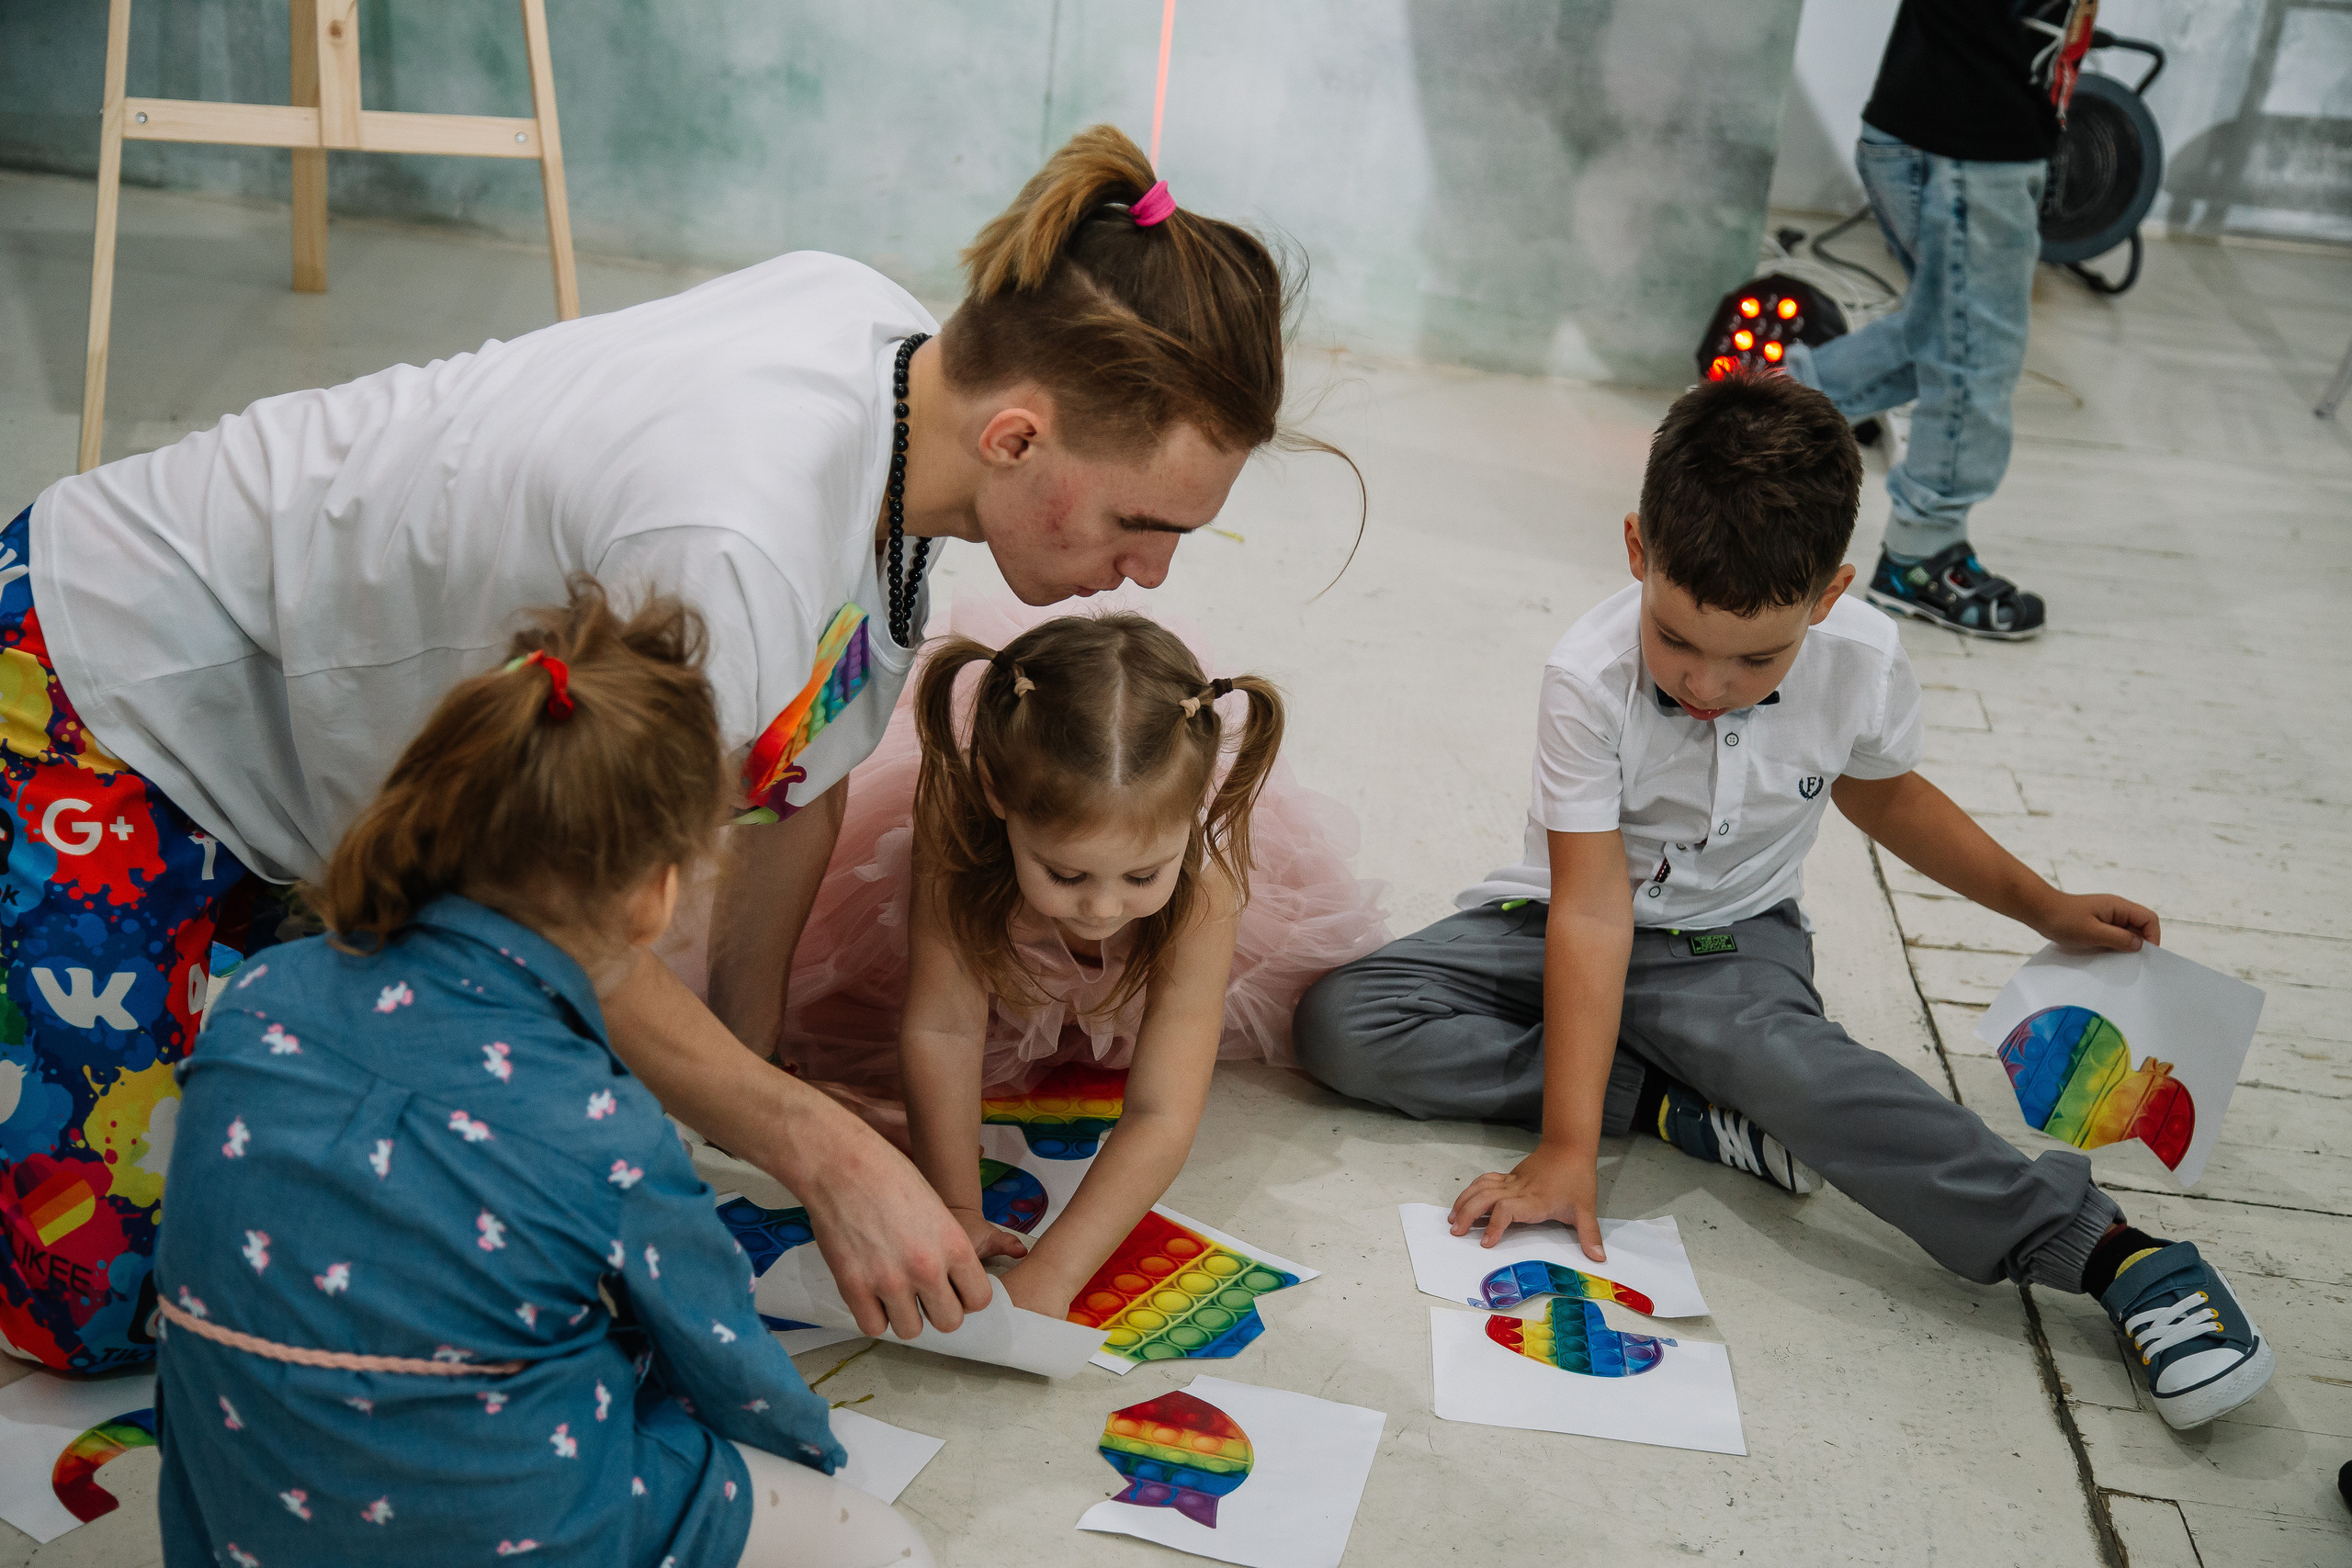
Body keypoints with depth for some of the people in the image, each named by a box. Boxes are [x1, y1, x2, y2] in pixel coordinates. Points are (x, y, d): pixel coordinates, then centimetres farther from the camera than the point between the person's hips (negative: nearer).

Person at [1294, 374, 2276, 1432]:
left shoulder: (1864, 664, -17)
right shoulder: (1589, 678, -26)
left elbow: (1878, 791, 9)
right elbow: (1595, 911, -28)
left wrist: (2043, 906, 12)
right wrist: (1566, 1149, -30)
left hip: (1730, 944, 0)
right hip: (1561, 928, 1)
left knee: (1789, 1060, -36)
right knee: (1340, 1024, -22)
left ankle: (2113, 1251, -31)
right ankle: (1673, 1105, -22)